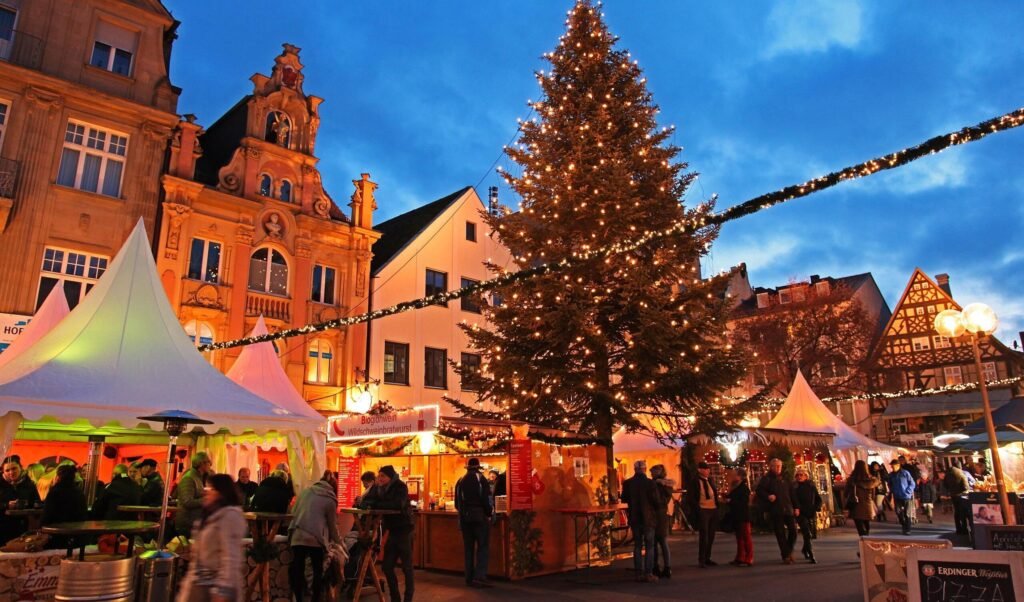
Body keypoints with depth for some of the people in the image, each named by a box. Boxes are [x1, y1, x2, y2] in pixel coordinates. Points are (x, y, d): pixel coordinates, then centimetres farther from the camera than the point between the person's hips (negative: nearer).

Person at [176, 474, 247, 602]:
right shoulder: (209, 514, 15)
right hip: (199, 585, 9)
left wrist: (222, 591, -24)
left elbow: (230, 557, -21)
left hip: (214, 587, -9)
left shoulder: (230, 515, -15)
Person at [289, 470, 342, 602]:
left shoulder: (305, 492, 16)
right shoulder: (330, 500, 5)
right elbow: (332, 525, 10)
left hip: (297, 537, 3)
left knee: (297, 570, 8)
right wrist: (339, 541, 25)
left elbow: (294, 512, 23)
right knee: (318, 571, 11)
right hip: (315, 539, -3)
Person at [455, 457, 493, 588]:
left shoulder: (460, 481, 8)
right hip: (480, 517, -5)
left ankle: (469, 578, 12)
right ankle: (479, 576, -12)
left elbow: (457, 503, 12)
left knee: (468, 548, 12)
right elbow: (487, 500, -11)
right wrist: (489, 513, 3)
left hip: (464, 518, 5)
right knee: (483, 547, -2)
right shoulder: (481, 479, -7)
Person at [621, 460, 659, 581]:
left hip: (634, 518, 3)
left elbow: (624, 499, 8)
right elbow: (656, 500, -11)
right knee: (649, 546, 6)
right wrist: (655, 507, 10)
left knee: (637, 545, 12)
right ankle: (648, 573, 3)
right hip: (647, 518, -3)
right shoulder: (649, 483, -14)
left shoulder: (627, 483, -3)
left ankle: (639, 574, 12)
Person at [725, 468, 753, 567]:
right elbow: (730, 498, 13)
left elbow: (743, 503, -20)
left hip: (743, 516, -9)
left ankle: (748, 559, 0)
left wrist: (730, 501, -17)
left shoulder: (744, 488, -13)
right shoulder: (736, 487, 14)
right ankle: (740, 558, 20)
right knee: (739, 537, 13)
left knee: (746, 537, -3)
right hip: (737, 516, 9)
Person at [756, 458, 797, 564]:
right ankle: (786, 556, 6)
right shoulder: (767, 479, 0)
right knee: (780, 534, -2)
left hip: (788, 509, 4)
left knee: (793, 530, -2)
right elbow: (759, 490, -9)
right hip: (775, 510, -4)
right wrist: (768, 496, -25)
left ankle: (789, 551, 21)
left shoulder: (785, 479, 16)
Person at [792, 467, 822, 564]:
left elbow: (818, 498, 12)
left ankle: (805, 550, 39)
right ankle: (811, 556, -10)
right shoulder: (794, 486, -3)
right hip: (801, 513, -4)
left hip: (811, 513, 4)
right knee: (807, 534, -13)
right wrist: (796, 508, -29)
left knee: (810, 533, 11)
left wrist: (816, 508, -3)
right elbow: (794, 499, -12)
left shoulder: (811, 485, 6)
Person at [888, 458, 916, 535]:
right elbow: (890, 484, 18)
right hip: (897, 497, 4)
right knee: (898, 512, -3)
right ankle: (903, 525, 21)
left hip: (906, 497, -4)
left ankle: (907, 530, 9)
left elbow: (912, 484, -5)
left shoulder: (905, 473, -10)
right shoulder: (891, 475, 3)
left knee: (906, 514, -1)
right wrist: (893, 491, 4)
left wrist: (907, 492, -12)